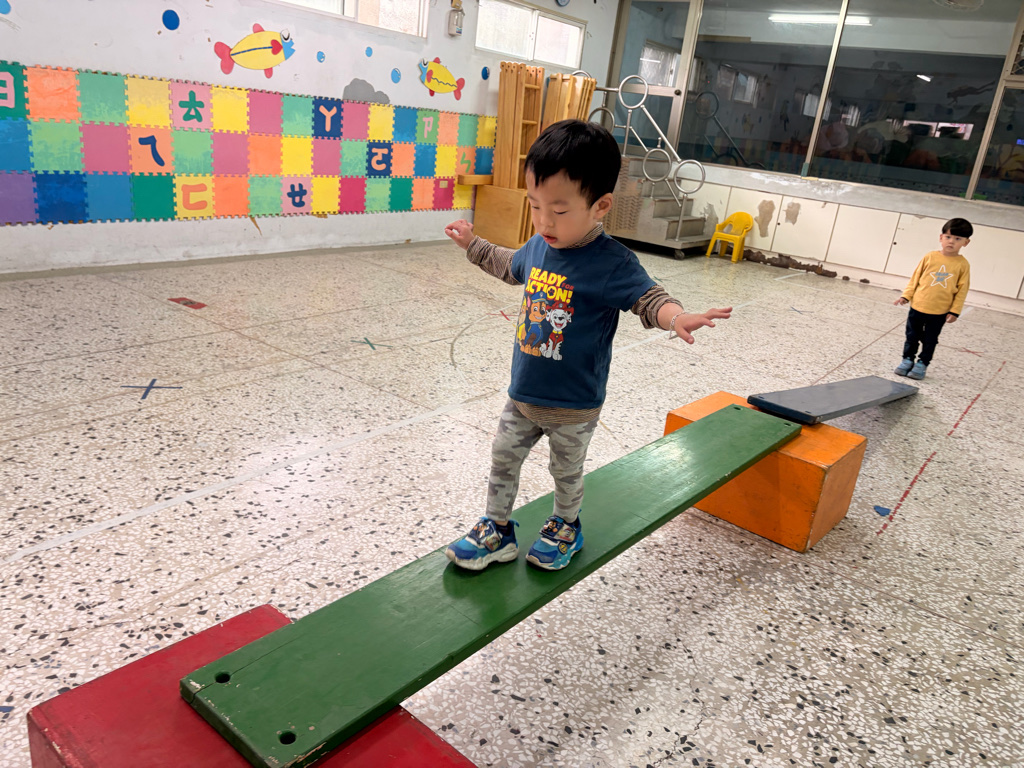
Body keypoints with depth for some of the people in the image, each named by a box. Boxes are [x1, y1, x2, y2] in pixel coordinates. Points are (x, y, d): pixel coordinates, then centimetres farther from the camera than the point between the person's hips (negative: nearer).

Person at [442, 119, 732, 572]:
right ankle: (498, 531, 34)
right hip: (522, 395, 6)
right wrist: (471, 244, 28)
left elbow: (649, 299, -24)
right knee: (502, 459, 16)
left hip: (573, 407, -5)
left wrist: (676, 317, -47)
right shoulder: (538, 246, -3)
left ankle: (565, 527, 43)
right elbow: (509, 266, 18)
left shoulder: (612, 263, -23)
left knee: (567, 471, 18)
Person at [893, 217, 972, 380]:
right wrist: (906, 296, -2)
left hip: (939, 312, -1)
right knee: (912, 336, 13)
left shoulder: (963, 264, -6)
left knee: (929, 340, 10)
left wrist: (955, 311, -3)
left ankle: (922, 364, 23)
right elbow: (915, 277, 4)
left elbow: (962, 290, -1)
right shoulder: (930, 257, -4)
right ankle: (908, 359, 28)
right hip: (917, 306, 1)